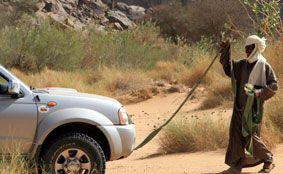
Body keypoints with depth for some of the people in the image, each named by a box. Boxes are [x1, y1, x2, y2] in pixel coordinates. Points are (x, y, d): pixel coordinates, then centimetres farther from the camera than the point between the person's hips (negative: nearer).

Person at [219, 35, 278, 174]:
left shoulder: (264, 66, -8)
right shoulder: (243, 64, 9)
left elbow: (274, 85, -9)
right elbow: (229, 70, 12)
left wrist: (259, 93, -20)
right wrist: (226, 53, 2)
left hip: (253, 106, -6)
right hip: (240, 106, 6)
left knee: (251, 135, -7)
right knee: (236, 133, 3)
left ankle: (268, 161, 10)